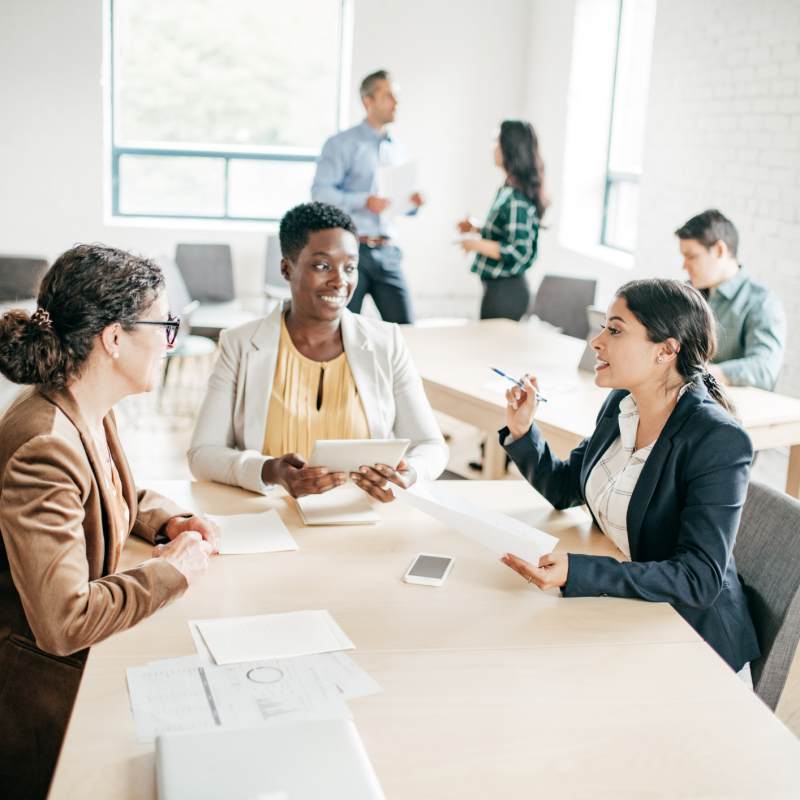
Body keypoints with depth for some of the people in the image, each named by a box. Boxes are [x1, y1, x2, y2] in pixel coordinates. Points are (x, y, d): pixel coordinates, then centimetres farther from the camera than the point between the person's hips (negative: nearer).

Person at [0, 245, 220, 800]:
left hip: (94, 654, 9)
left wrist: (170, 522, 3)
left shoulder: (92, 414, 2)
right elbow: (63, 623, -33)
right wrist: (171, 570, -20)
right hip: (54, 687, -9)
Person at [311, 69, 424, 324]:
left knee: (404, 326, -3)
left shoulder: (398, 150, 18)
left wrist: (412, 202, -1)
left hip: (386, 252, 5)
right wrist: (364, 201, -21)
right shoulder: (342, 144, 0)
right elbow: (320, 192, -11)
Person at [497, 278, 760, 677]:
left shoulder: (719, 440, -23)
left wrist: (577, 573, -37)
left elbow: (700, 579, -27)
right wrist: (522, 430, -3)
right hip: (614, 605, 7)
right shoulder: (621, 405, 0)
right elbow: (564, 488, 15)